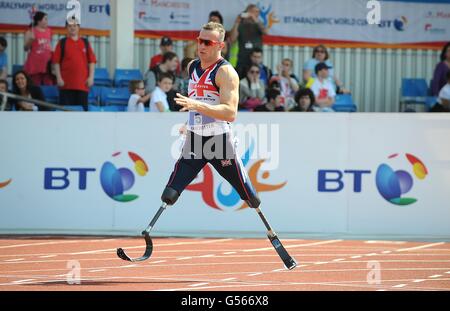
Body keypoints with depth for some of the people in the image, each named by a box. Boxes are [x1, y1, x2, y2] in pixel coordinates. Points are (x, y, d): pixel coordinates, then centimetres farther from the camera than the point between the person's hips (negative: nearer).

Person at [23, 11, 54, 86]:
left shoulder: (49, 31, 12)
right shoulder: (31, 31, -4)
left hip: (47, 65, 5)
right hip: (35, 65, -5)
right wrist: (30, 40, -22)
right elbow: (25, 48, -4)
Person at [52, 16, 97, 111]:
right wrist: (59, 78, -7)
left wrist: (91, 77, 1)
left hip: (82, 83, 2)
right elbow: (56, 62, 0)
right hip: (66, 84, -2)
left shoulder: (85, 42, 11)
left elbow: (92, 61, 10)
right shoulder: (62, 43, 5)